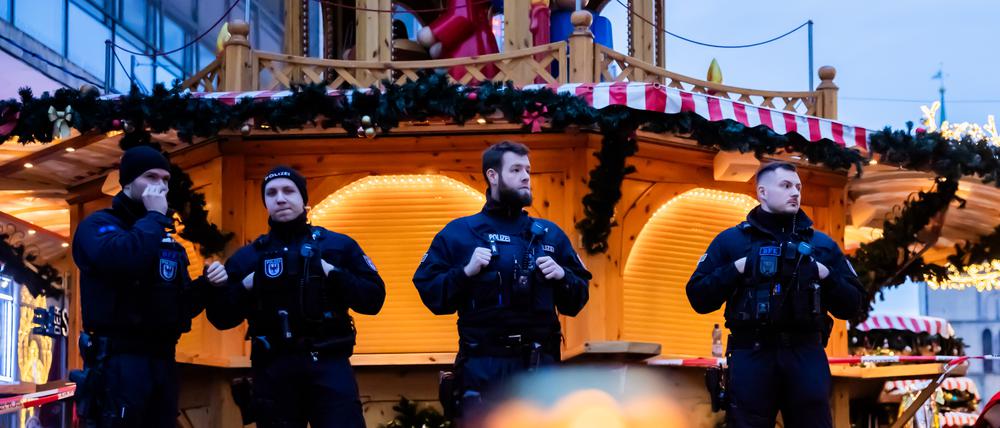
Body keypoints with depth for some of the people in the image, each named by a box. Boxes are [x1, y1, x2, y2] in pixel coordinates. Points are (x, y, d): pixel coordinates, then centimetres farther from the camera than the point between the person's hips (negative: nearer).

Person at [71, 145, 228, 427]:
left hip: (162, 360, 8)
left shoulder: (166, 239, 21)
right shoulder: (98, 224, -2)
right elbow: (123, 258, -26)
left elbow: (181, 305, 20)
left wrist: (206, 284, 0)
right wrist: (154, 216, -11)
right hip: (119, 361, -7)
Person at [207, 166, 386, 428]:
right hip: (272, 369, 2)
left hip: (329, 365, -2)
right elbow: (219, 317, 9)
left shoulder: (338, 246, 9)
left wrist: (333, 274, -9)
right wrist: (246, 286, -6)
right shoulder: (247, 257, 13)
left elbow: (374, 299, 3)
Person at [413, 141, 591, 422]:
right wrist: (466, 272, -15)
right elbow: (431, 295, -1)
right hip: (483, 367, -3)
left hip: (540, 366, 3)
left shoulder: (549, 234, 13)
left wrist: (562, 276, -5)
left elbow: (576, 303, 14)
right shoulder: (459, 232, 4)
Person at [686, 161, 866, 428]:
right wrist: (737, 269, -9)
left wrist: (825, 275, -4)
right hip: (751, 356, -1)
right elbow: (699, 298, 3)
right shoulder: (730, 241, 9)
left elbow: (852, 306, 12)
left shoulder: (822, 244, 15)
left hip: (806, 357, 2)